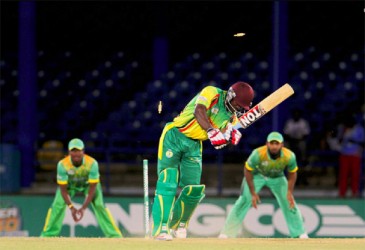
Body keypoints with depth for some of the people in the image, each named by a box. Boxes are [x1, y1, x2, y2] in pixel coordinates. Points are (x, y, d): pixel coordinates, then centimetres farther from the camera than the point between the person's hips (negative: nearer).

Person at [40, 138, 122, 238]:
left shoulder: (92, 163, -37)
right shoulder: (62, 164, -34)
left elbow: (92, 189, -30)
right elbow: (63, 189, -26)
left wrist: (83, 208, -36)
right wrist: (71, 207, -35)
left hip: (88, 183, -1)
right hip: (69, 184, 1)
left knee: (99, 206, -15)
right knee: (57, 206, -13)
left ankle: (114, 235, -10)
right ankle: (47, 235, -4)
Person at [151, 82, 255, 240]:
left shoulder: (232, 117, 6)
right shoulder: (212, 93, -13)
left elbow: (218, 142, -4)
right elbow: (199, 111, -31)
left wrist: (229, 137, -25)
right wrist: (211, 131, -44)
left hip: (194, 145, 7)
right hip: (174, 137, -7)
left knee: (193, 189, 2)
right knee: (168, 184, -12)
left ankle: (178, 224, 23)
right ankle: (160, 229, -14)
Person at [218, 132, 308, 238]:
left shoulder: (289, 156, -30)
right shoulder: (258, 154, -37)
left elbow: (292, 173, -10)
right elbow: (247, 170, -22)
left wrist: (290, 193, -15)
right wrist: (253, 193, -20)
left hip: (277, 177, 2)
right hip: (257, 175, -2)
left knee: (289, 203, -2)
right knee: (244, 201, -13)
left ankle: (300, 234, 15)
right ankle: (226, 233, -10)